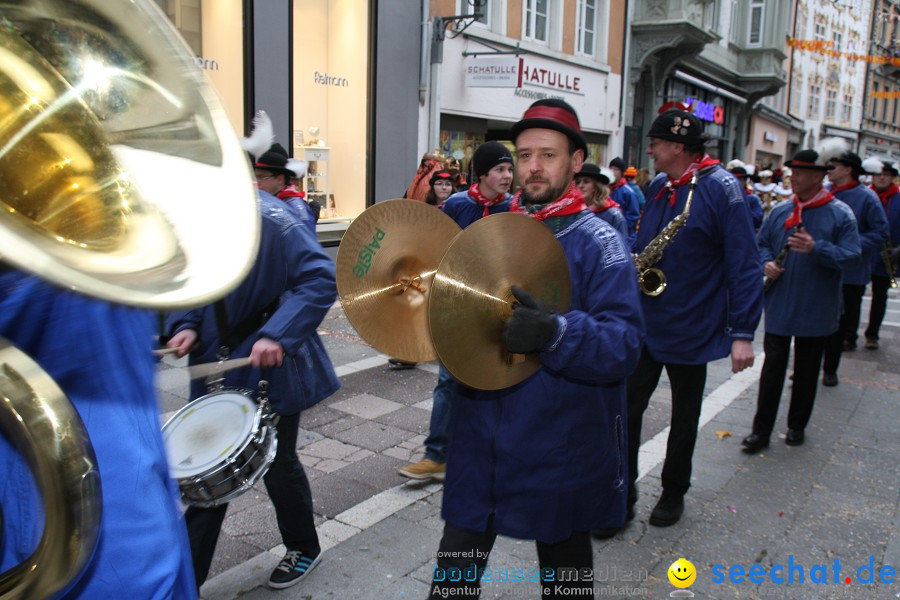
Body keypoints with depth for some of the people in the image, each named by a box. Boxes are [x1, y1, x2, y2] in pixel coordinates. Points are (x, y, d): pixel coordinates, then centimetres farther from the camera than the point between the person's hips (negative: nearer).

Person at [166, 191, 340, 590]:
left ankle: (303, 549, 40)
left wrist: (277, 334, -33)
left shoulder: (268, 218, -20)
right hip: (216, 368, 5)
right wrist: (185, 326, -5)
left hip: (269, 367, -5)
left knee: (277, 463, 13)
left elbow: (321, 279, -25)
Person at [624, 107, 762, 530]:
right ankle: (622, 497, 13)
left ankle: (673, 494, 32)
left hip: (691, 328, -5)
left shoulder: (721, 189, -15)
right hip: (645, 321, 5)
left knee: (684, 418, 13)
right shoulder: (658, 187, 5)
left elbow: (744, 265, -17)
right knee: (626, 406, 0)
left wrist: (743, 332, -20)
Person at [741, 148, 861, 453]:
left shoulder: (840, 214, -6)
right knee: (772, 367, 4)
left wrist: (816, 249, -27)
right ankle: (761, 430, 10)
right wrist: (767, 262, -7)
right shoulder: (780, 211, 5)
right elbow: (762, 243, 15)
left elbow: (852, 255, -12)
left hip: (815, 310, -2)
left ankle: (797, 426, 28)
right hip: (779, 307, 2)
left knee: (806, 370, 12)